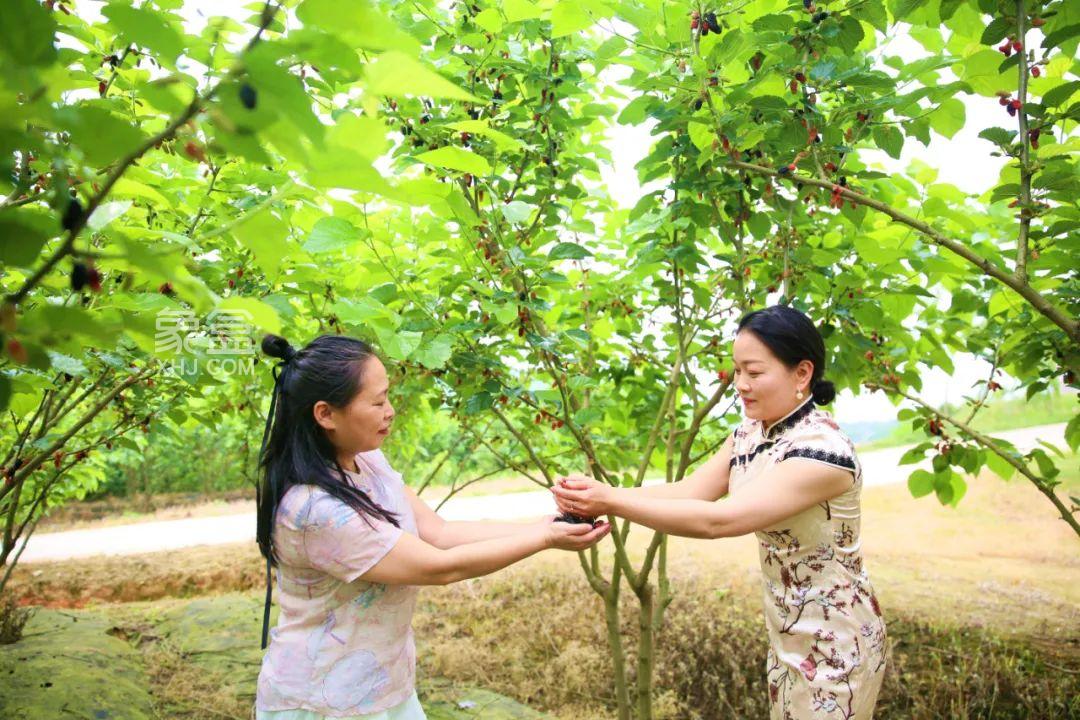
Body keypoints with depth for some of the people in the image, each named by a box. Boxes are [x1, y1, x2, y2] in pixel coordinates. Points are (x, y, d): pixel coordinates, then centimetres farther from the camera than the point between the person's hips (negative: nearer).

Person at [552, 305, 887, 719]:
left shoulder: (824, 450, -27)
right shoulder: (749, 434, 0)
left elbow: (716, 520, -33)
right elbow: (688, 491, -8)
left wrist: (611, 502, -31)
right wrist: (597, 495, -22)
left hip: (834, 645, -7)